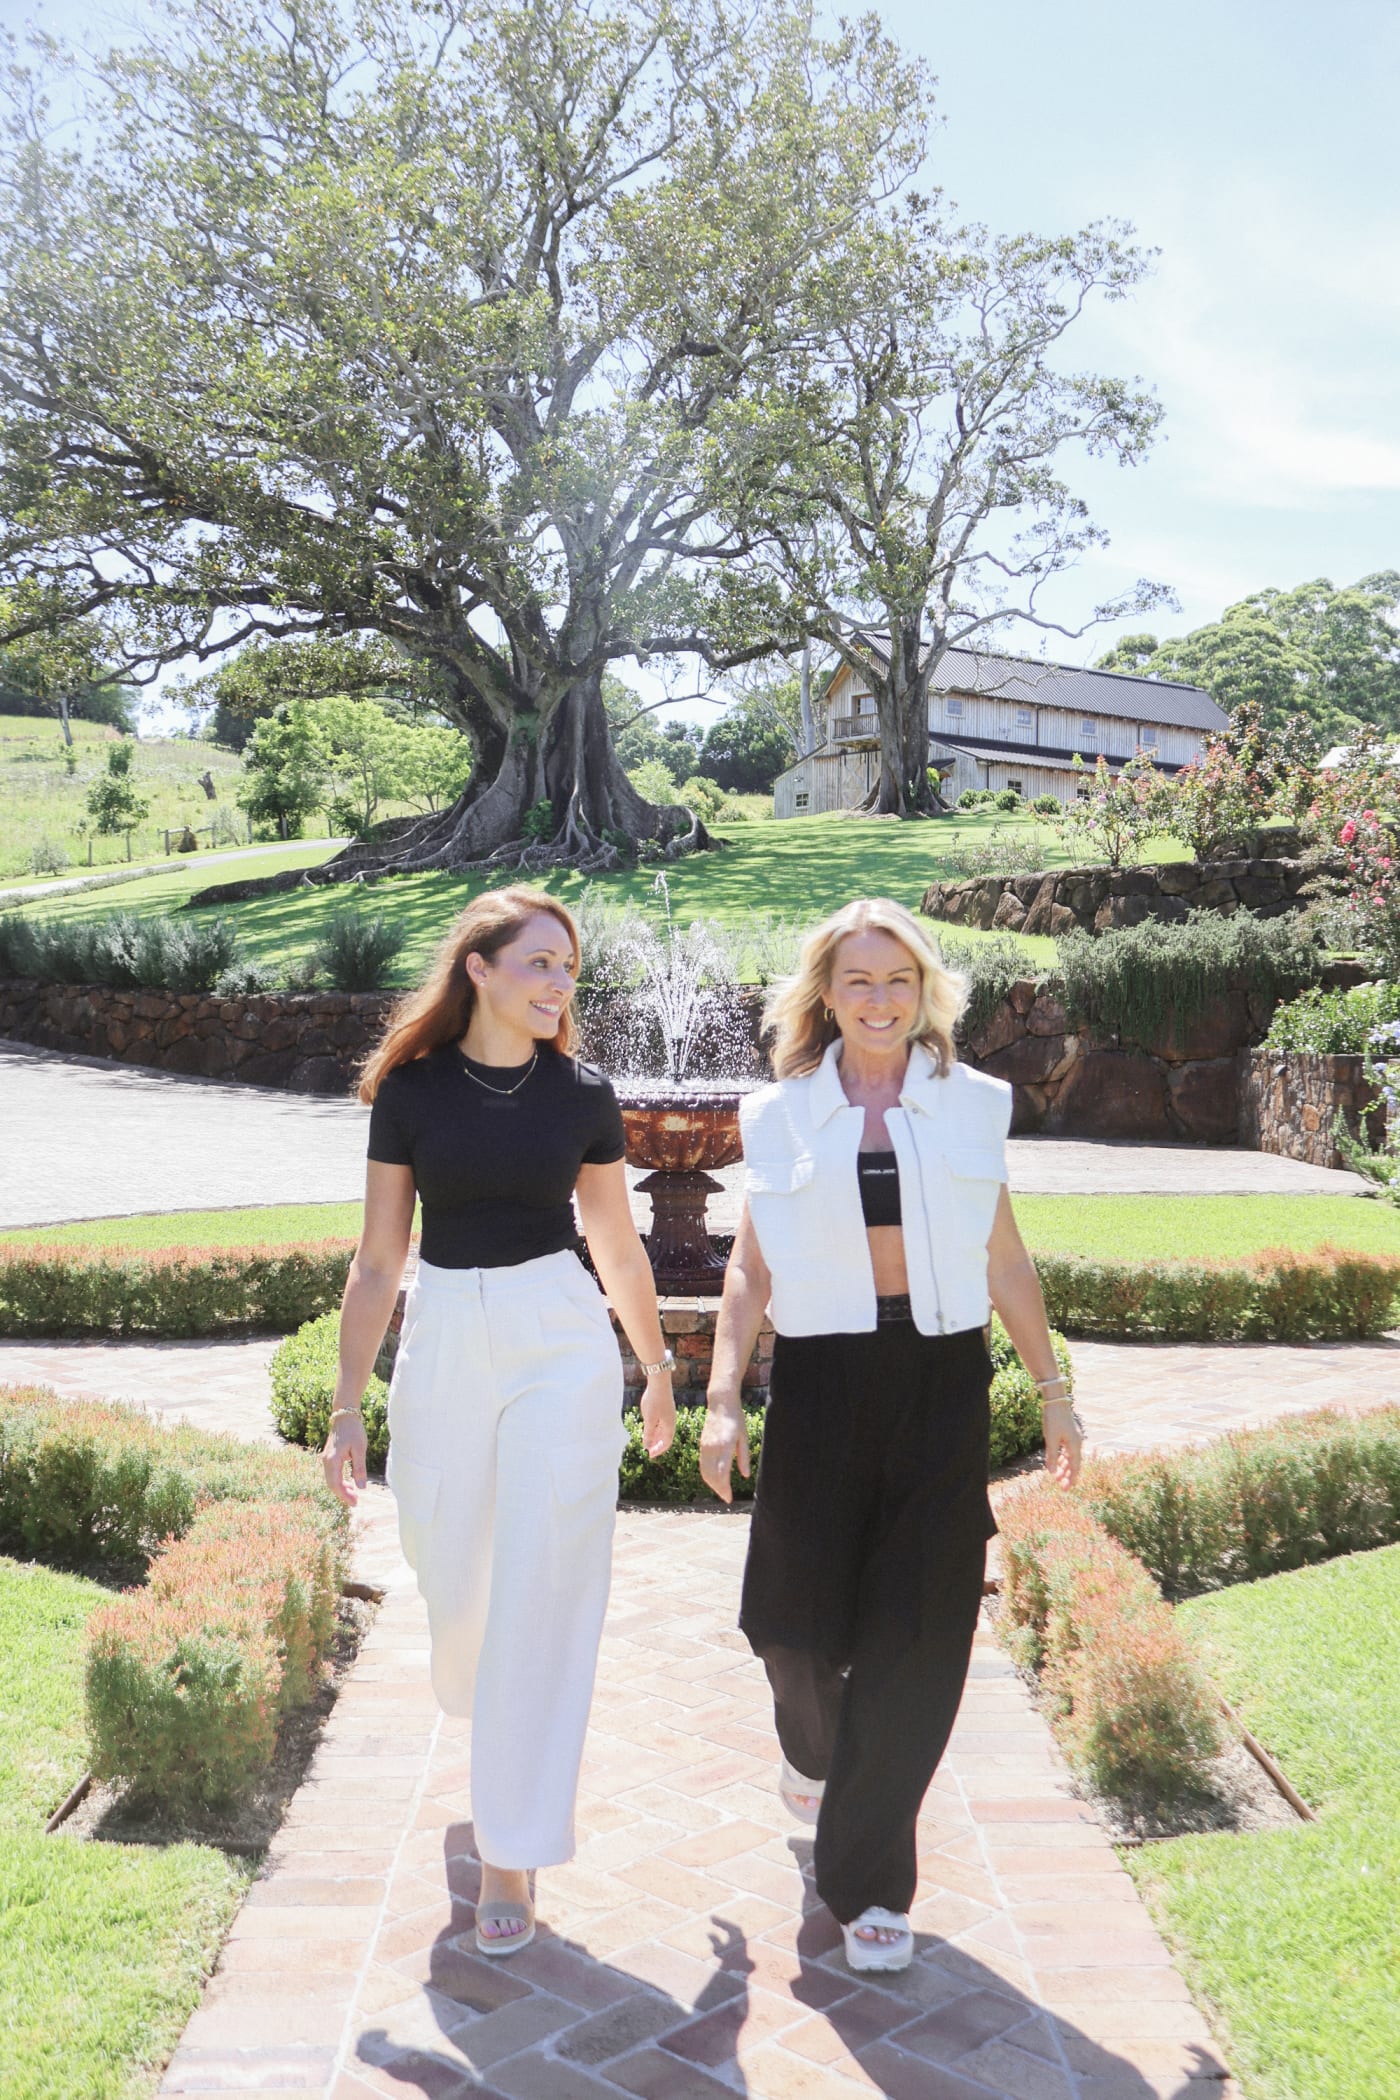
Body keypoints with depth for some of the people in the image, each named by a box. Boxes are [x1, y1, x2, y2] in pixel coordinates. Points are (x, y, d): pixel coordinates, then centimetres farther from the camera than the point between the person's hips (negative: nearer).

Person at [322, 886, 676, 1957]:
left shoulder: (583, 1093, -1)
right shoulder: (410, 1090, -2)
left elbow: (618, 1247, 10)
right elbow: (379, 1262, 1)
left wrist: (658, 1370, 17)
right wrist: (347, 1406, 1)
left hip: (563, 1343, -1)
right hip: (443, 1341, 1)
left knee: (544, 1592, -2)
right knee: (451, 1570, 14)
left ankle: (513, 1851, 12)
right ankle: (486, 1719, 51)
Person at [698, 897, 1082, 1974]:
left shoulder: (971, 1104, 3)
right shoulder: (781, 1114, 3)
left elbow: (1005, 1255, 9)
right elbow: (751, 1264, 5)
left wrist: (1053, 1388, 10)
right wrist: (724, 1399, -3)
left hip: (943, 1383, 0)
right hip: (822, 1382, 0)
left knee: (915, 1638, 0)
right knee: (797, 1620, 8)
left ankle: (869, 1879, 17)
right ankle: (815, 1747, 45)